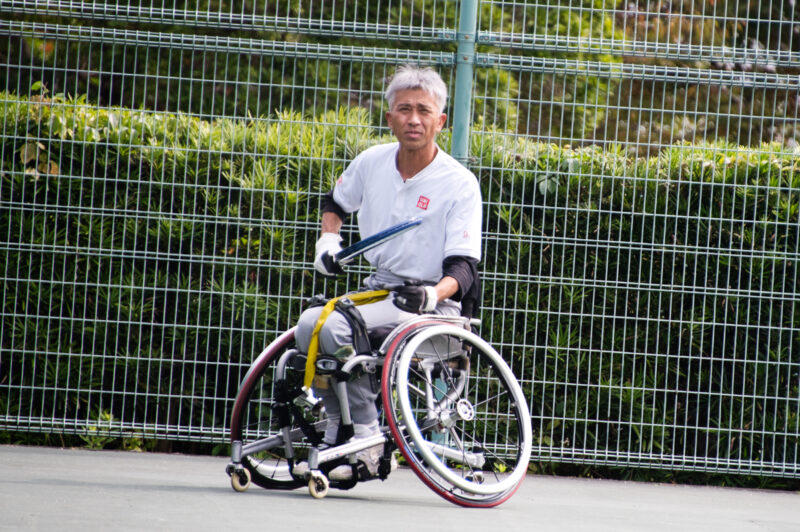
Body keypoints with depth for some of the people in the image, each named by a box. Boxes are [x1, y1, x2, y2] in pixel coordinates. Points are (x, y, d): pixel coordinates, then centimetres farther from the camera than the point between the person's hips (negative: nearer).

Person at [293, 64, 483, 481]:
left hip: (430, 304, -6)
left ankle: (365, 441, -19)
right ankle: (336, 436, -12)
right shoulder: (371, 162, 5)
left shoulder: (459, 185, -11)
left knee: (335, 326, -28)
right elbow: (335, 203, 27)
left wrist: (433, 294, -35)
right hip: (377, 290, 6)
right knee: (308, 325, -20)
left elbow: (463, 266, -15)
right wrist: (328, 239, 7)